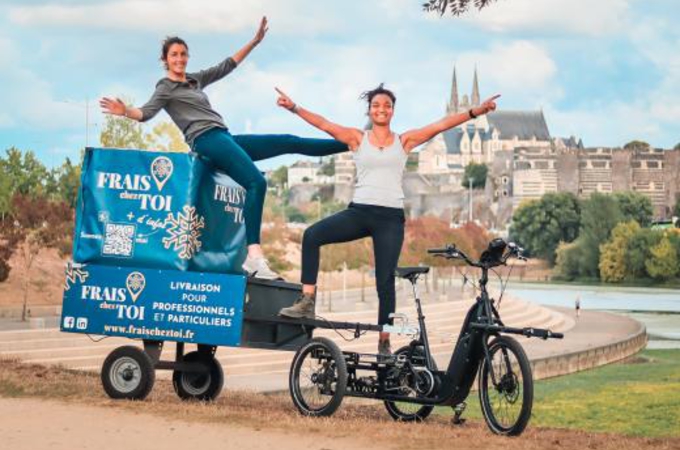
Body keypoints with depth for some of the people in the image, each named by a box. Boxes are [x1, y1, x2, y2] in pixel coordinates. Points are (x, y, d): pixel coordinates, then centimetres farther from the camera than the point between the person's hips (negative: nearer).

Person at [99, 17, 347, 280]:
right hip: (208, 141, -8)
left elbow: (226, 66, 31)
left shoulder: (195, 80, 26)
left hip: (225, 139, 8)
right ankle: (254, 257, -38)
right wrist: (126, 111, -31)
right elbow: (146, 113, -10)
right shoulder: (165, 88, 4)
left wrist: (255, 41, 29)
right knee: (256, 182, -29)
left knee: (290, 143, 12)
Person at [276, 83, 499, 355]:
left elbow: (441, 125, 3)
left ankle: (384, 342, 5)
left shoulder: (404, 141, 10)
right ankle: (307, 301, -22)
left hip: (390, 217, 0)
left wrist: (476, 111, -5)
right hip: (359, 210, 1)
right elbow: (323, 124, 1)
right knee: (312, 235, -22)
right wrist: (294, 108, -10)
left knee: (385, 281, -3)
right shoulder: (357, 138, 10)